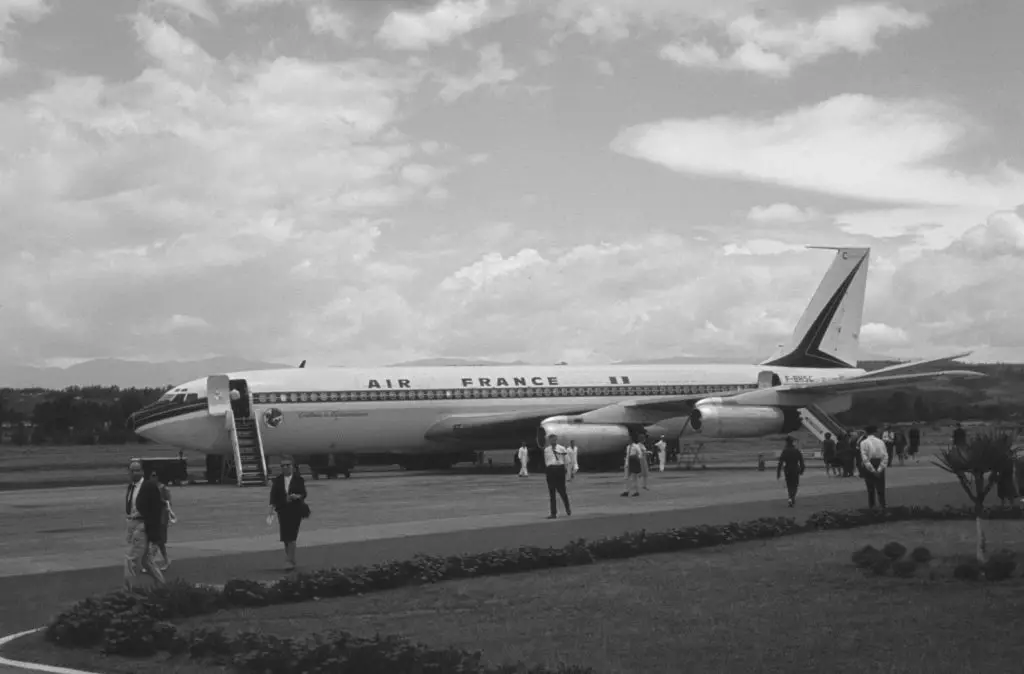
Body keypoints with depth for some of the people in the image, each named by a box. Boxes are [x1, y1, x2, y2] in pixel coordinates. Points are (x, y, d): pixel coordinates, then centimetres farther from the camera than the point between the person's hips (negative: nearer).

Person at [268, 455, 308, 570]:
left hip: (295, 510, -3)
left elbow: (304, 493, -3)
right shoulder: (277, 480, 7)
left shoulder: (299, 479, 0)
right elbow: (273, 494, 2)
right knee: (285, 537, 5)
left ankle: (290, 561, -8)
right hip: (282, 510, 3)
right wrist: (272, 506, -10)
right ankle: (290, 559, 18)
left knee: (291, 536, -9)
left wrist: (297, 496, -23)